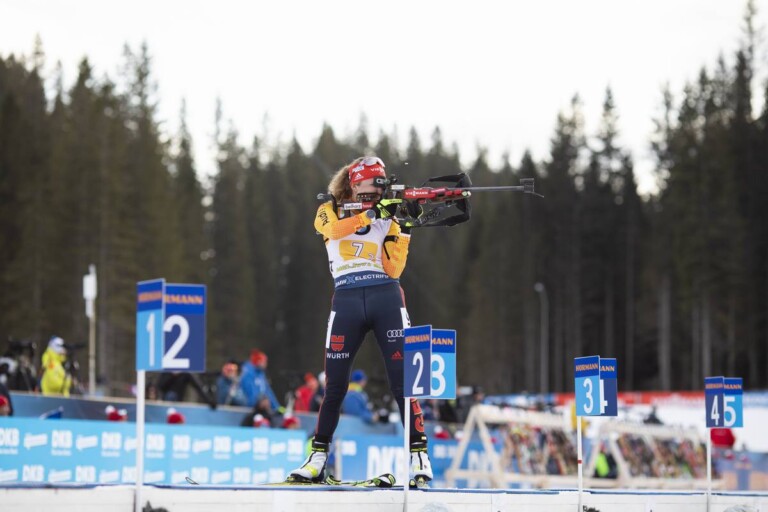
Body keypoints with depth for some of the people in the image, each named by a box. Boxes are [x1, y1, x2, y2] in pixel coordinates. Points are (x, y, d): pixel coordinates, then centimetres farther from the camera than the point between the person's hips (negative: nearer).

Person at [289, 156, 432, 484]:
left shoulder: (386, 219, 12)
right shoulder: (330, 211, 10)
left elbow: (393, 269, 0)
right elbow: (334, 229, -16)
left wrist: (403, 229, -8)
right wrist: (373, 212, -23)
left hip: (385, 299, 1)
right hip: (347, 300, -1)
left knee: (402, 379, -6)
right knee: (335, 384, 1)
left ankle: (418, 454, -5)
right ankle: (318, 457, 11)